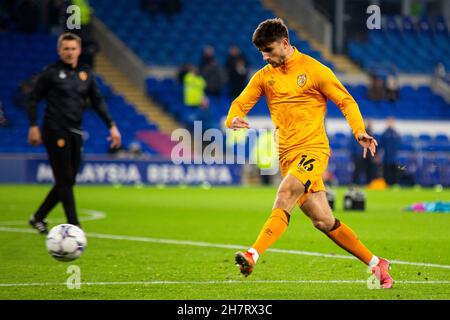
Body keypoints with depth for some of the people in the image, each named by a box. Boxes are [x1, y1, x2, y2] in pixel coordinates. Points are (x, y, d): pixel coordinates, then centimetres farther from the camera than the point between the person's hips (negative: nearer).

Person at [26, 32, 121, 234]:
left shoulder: (86, 75, 11)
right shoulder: (51, 73, -2)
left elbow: (98, 102, 13)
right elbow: (33, 99, 0)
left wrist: (111, 126, 2)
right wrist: (33, 126, -9)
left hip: (75, 133, 6)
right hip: (55, 132, -6)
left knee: (67, 181, 8)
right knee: (64, 180, -8)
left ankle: (38, 218, 22)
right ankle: (74, 225, -7)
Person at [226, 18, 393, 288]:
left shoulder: (315, 70, -2)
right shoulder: (264, 76, 11)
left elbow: (346, 101, 3)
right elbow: (240, 104, 10)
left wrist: (360, 131, -12)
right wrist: (234, 120, -14)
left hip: (313, 149, -5)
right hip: (287, 155, 5)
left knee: (285, 195, -29)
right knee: (323, 221, 2)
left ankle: (253, 255, -39)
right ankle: (376, 264, 13)